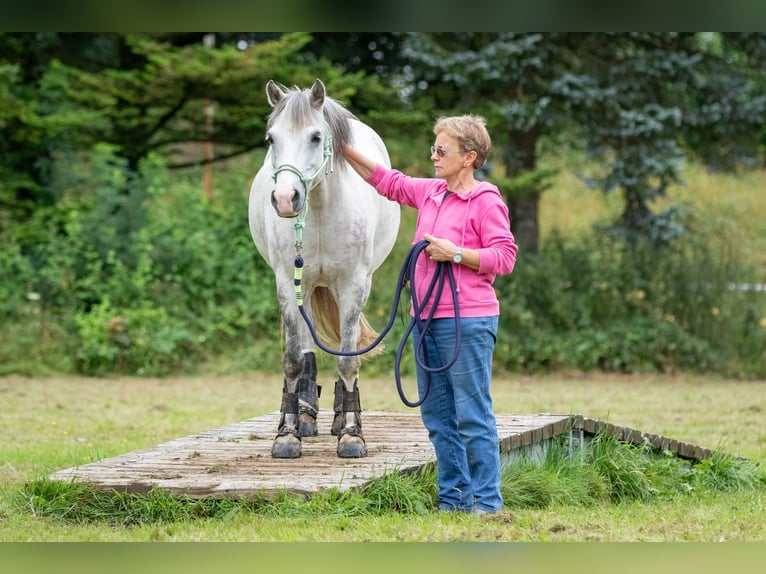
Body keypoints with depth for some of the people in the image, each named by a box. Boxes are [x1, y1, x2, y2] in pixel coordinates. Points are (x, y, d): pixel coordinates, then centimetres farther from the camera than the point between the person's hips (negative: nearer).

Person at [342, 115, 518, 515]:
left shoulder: (485, 201, -8)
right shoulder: (430, 192, 14)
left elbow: (504, 257, -12)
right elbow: (388, 182, 27)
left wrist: (455, 253, -18)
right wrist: (344, 150, 21)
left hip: (467, 322, -8)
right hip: (427, 320, 8)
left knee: (472, 415, -7)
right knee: (437, 416, 11)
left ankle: (487, 502, -1)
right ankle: (453, 499, 18)